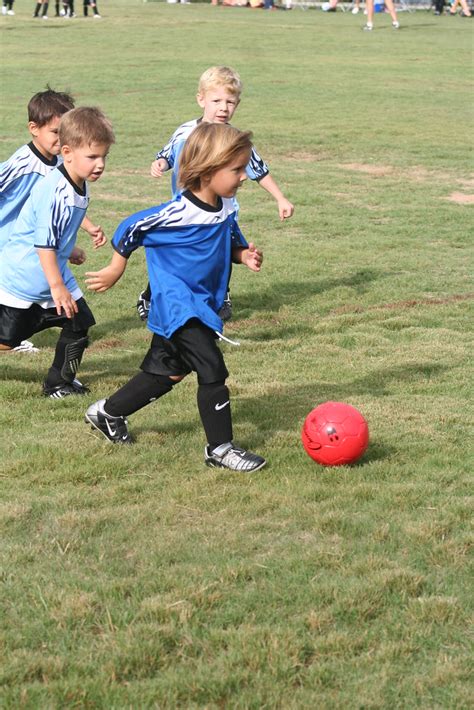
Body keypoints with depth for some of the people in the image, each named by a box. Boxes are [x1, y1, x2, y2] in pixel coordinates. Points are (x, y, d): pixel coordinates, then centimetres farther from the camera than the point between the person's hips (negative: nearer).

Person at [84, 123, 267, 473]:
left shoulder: (227, 207, -2)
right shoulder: (177, 213, -24)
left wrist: (243, 254, -7)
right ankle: (220, 448, -2)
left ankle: (108, 412, 38)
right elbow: (131, 228, -13)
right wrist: (116, 269, -1)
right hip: (177, 305, -9)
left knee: (167, 372, 20)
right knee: (213, 370, -14)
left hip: (202, 305, 9)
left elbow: (231, 241, 16)